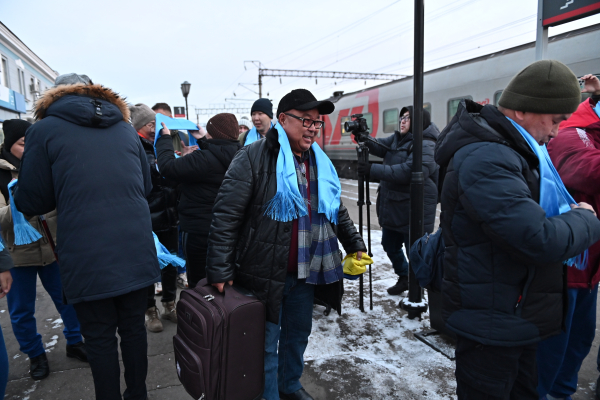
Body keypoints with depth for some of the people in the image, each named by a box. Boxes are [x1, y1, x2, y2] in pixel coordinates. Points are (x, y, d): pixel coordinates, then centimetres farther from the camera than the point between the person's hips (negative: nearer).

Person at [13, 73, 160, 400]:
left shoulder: (44, 130, -1)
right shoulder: (126, 129, 11)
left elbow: (31, 203, 2)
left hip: (88, 257, -4)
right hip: (135, 250, 4)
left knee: (100, 338, 10)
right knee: (133, 328, 16)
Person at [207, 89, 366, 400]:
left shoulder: (320, 163, 9)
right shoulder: (253, 158, -13)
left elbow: (338, 211, 20)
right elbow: (225, 216, -16)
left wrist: (355, 245, 17)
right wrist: (219, 271, -18)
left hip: (306, 272, 7)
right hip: (265, 273, -7)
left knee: (298, 333, 23)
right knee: (266, 344, 7)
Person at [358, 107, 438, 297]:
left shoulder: (425, 146, -19)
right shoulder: (397, 138, 11)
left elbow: (409, 172, -30)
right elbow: (380, 147, 2)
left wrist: (373, 170, -30)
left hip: (414, 211, -9)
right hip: (392, 207, 9)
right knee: (390, 245, 22)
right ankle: (404, 278, 45)